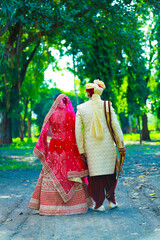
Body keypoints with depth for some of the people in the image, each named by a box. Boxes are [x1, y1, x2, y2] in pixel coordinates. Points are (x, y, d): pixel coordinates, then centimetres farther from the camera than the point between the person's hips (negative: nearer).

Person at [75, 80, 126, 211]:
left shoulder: (81, 108, -1)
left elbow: (78, 131, -3)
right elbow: (116, 126, -3)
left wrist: (81, 150, 2)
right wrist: (121, 145, 2)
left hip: (90, 146, 0)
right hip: (107, 145, 1)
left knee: (95, 174, 6)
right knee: (110, 172, 15)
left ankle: (98, 203, 9)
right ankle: (112, 200, 22)